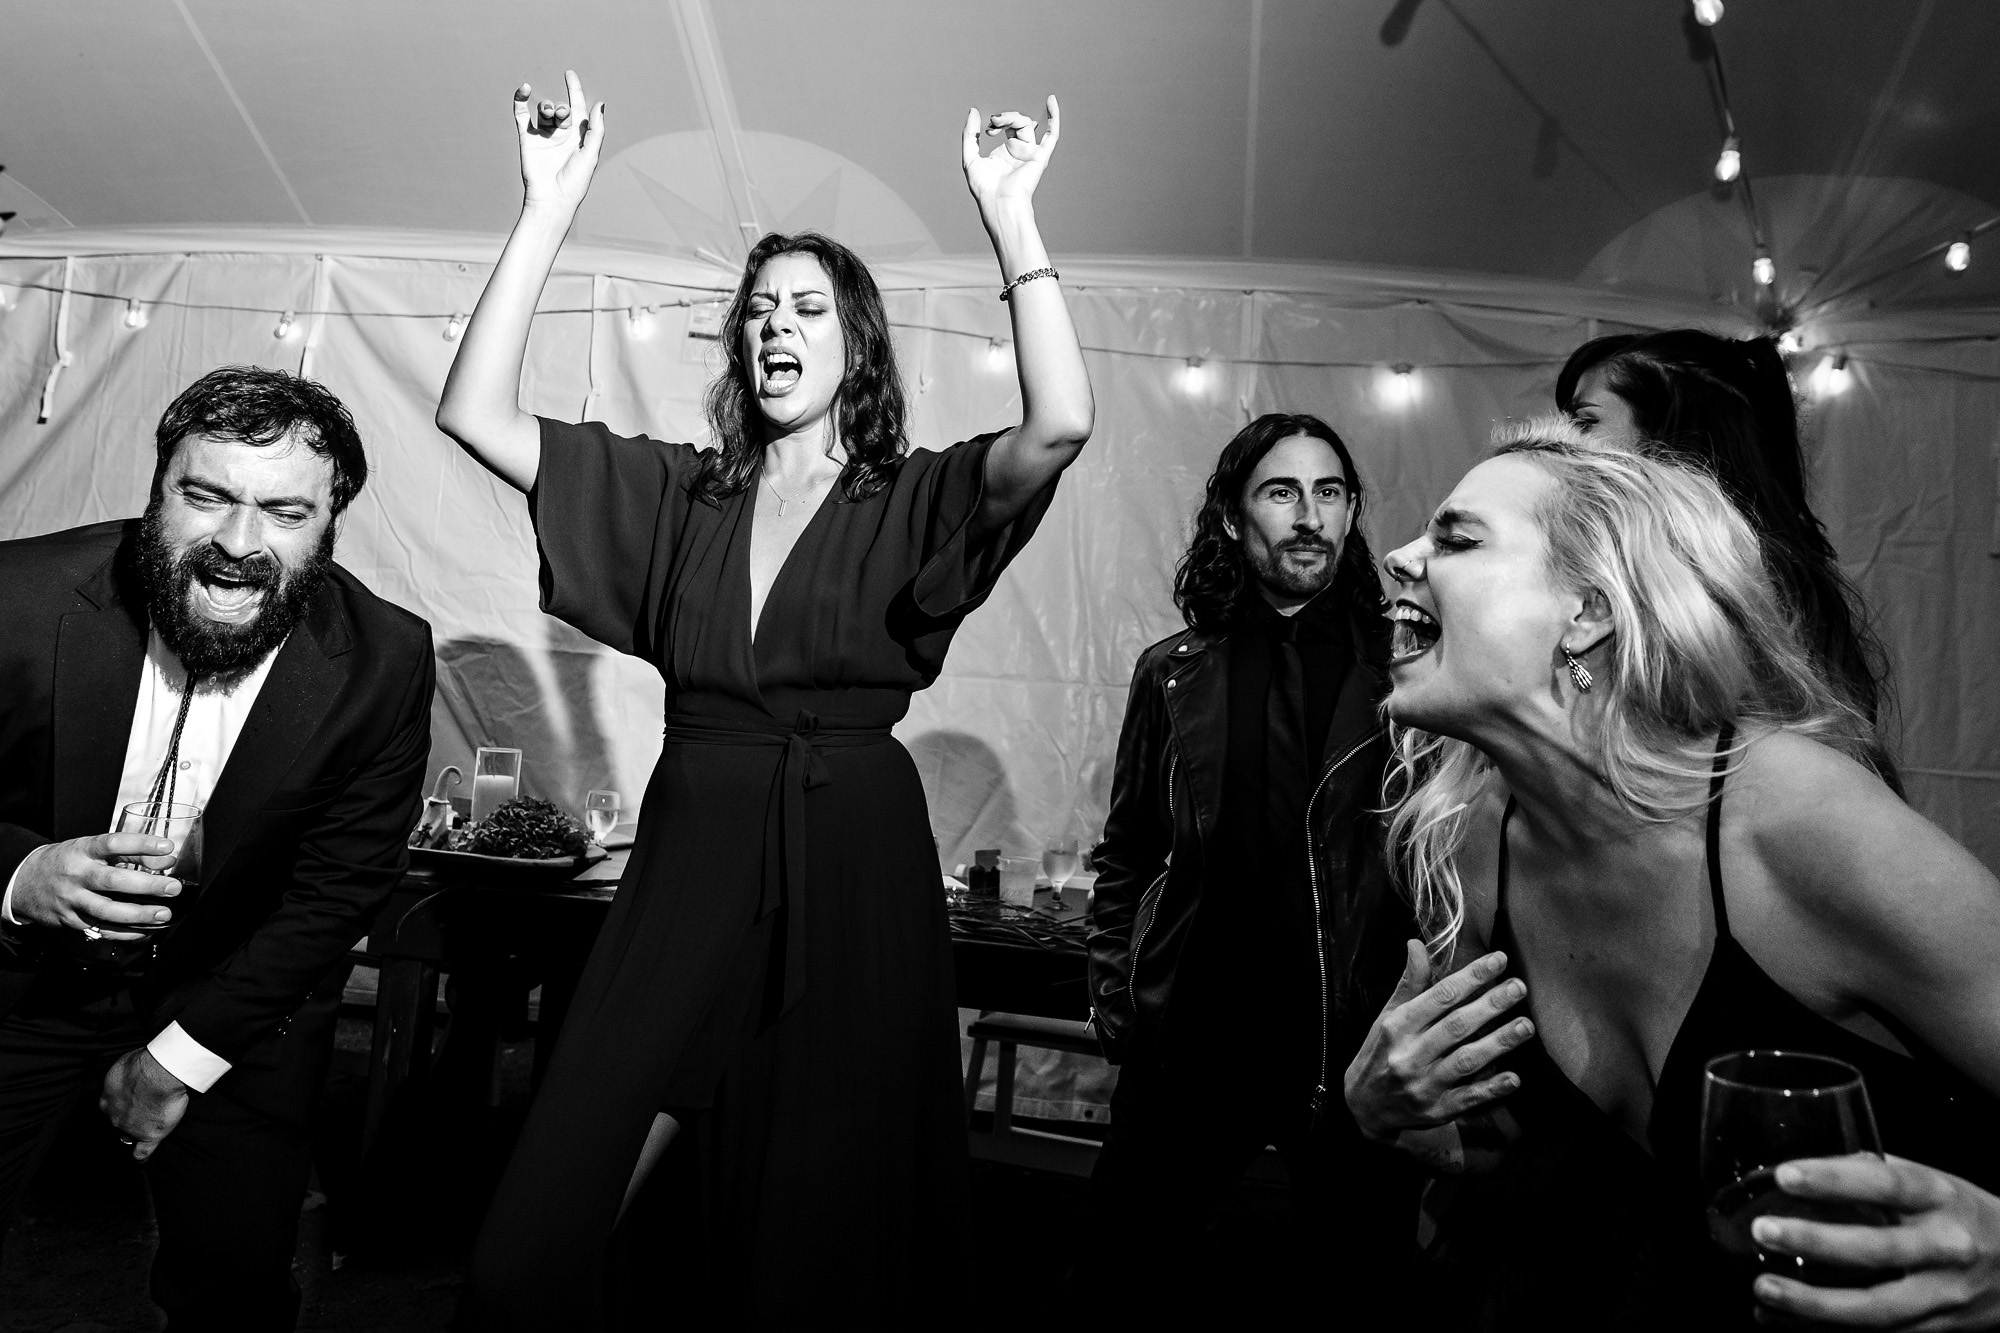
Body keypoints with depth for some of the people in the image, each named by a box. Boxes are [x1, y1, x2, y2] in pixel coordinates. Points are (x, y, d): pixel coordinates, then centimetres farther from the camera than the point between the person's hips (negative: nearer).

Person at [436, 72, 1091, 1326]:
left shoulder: (912, 502, 2)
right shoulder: (679, 491, 10)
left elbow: (1061, 426, -16)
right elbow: (476, 413, 2)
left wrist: (1010, 215, -15)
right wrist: (550, 208, -4)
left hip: (852, 884, -2)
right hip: (688, 869, 3)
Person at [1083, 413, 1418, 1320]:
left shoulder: (1399, 675, 1)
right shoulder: (1175, 675, 5)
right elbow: (1126, 856, 10)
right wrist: (1113, 993, 4)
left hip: (1359, 1044, -1)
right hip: (1192, 1042, 1)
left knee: (1359, 1271, 13)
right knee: (1131, 1275, 13)